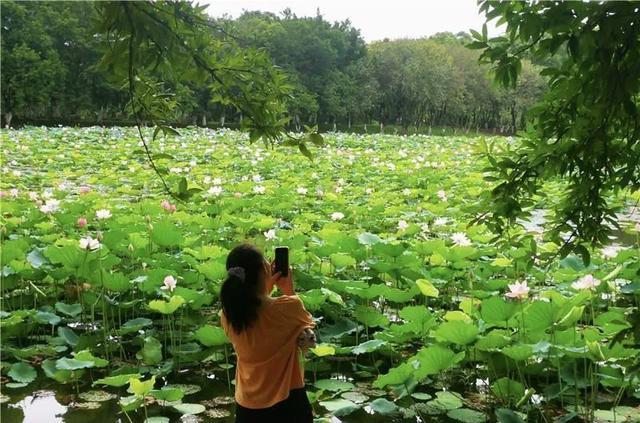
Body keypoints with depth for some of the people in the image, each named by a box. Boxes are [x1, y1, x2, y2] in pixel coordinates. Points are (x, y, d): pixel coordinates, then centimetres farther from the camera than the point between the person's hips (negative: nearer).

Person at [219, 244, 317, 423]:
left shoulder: (227, 316, -12)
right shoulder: (287, 307, -24)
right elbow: (306, 323, -1)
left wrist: (266, 290, 7)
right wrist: (289, 291, 5)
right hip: (287, 403, -3)